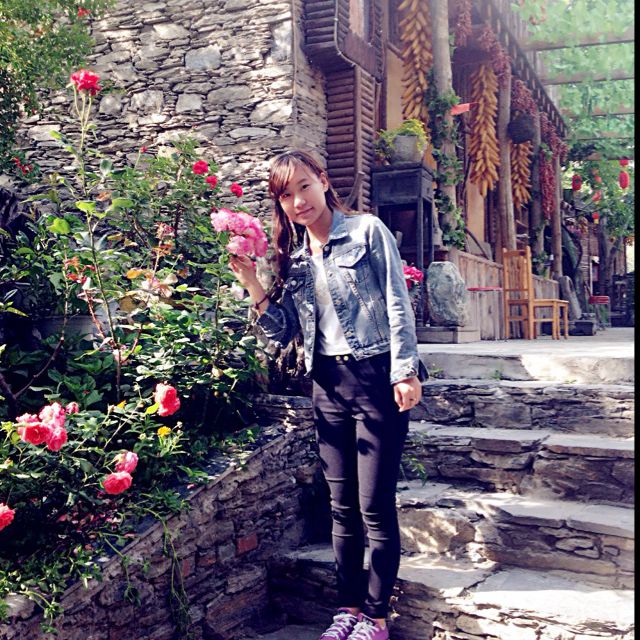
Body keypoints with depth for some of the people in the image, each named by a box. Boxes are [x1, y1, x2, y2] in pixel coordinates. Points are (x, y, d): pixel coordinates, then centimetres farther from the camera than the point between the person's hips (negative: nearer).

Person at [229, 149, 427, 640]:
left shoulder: (367, 231, -2)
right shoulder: (294, 258, 13)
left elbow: (398, 304, -7)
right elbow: (285, 332, 11)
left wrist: (405, 371, -14)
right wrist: (252, 285, -1)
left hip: (376, 379, -5)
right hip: (328, 385, 5)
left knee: (375, 506, -1)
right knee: (342, 507, 12)